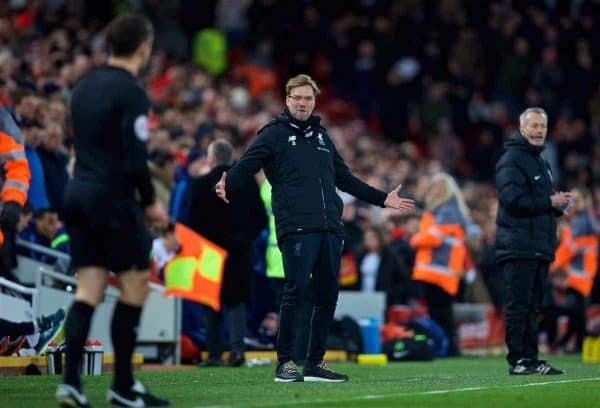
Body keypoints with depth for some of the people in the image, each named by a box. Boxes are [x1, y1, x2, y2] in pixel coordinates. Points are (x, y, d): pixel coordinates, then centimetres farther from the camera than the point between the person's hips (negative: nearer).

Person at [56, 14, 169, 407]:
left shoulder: (86, 85, 12)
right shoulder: (131, 92, -13)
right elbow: (135, 158, -18)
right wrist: (151, 202, -5)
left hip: (79, 194, 8)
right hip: (114, 198, -8)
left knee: (88, 292, 5)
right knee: (136, 287, 4)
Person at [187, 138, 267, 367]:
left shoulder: (200, 185, -8)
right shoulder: (248, 183, 2)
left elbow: (194, 220, -8)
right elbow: (261, 219, 3)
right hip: (241, 251, 2)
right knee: (236, 300, 8)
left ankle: (214, 354, 8)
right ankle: (237, 346, -11)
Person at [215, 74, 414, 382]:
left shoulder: (321, 137, 23)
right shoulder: (273, 134, 5)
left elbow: (345, 179, 31)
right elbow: (246, 166, -8)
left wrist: (382, 199, 32)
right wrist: (228, 185, -29)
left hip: (330, 229, 6)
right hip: (296, 229, -6)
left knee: (327, 295, 5)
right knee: (295, 292, -11)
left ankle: (315, 363, 13)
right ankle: (285, 363, -2)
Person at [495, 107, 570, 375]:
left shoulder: (540, 161, 22)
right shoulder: (512, 159, -8)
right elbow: (512, 199, -19)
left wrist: (558, 204, 8)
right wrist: (549, 202, -16)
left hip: (540, 247, 9)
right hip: (519, 246, -9)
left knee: (533, 306, 10)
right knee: (519, 305, -8)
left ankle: (530, 359, 13)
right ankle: (517, 360, -6)